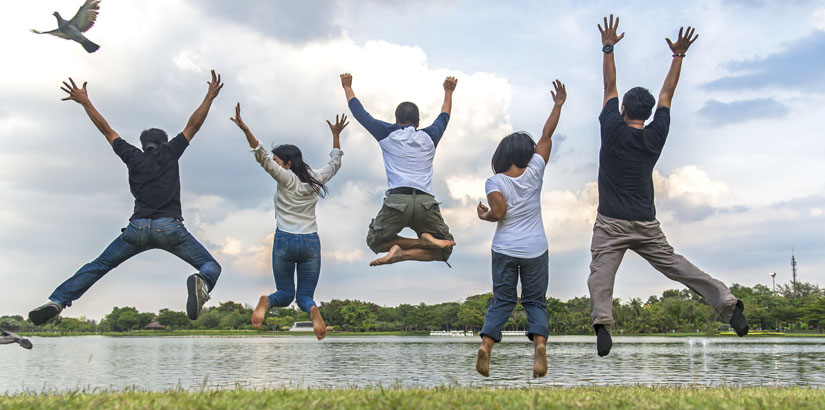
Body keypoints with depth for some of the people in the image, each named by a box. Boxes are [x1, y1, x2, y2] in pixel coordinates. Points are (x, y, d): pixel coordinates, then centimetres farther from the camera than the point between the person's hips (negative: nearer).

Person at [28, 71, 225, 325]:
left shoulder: (133, 157, 18)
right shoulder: (169, 153, 14)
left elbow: (106, 130, 25)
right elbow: (193, 125, 17)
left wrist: (85, 102, 33)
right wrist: (209, 97, 24)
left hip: (138, 228, 2)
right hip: (169, 227, -2)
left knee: (99, 266, 15)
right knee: (212, 266, 1)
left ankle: (57, 302, 0)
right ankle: (201, 283, -36)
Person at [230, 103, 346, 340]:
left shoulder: (287, 179, -6)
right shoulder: (316, 180, 8)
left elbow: (263, 157, -15)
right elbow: (335, 163, 26)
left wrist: (245, 129, -23)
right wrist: (336, 135, 35)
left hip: (284, 241, -3)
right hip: (311, 243, 3)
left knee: (285, 294, 13)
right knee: (304, 295, 9)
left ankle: (267, 302, -22)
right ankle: (312, 310, -28)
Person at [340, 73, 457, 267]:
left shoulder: (388, 134, 13)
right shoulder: (429, 137, 20)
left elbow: (360, 113, 25)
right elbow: (444, 117, 41)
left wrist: (347, 87, 40)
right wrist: (448, 91, 57)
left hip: (397, 200, -2)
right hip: (426, 202, 2)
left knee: (375, 241, 21)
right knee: (443, 250, 16)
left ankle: (421, 243, -4)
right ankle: (403, 254, -14)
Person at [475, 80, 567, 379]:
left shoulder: (494, 182, -8)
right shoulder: (534, 173, -4)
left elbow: (499, 212, -20)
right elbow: (546, 136, 2)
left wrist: (484, 215, 2)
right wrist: (558, 105, 10)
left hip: (504, 250, 0)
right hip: (535, 250, 0)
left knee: (502, 301, 10)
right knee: (535, 300, 9)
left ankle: (486, 343, -9)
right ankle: (539, 341, -15)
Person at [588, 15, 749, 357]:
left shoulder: (612, 129, -4)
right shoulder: (656, 135, 4)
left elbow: (609, 88, 8)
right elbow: (667, 94, 15)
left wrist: (608, 48, 16)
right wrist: (678, 55, 22)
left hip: (611, 223, -3)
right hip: (647, 225, 4)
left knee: (601, 273, -13)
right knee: (675, 265, 11)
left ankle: (602, 321, -37)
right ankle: (726, 301, 2)